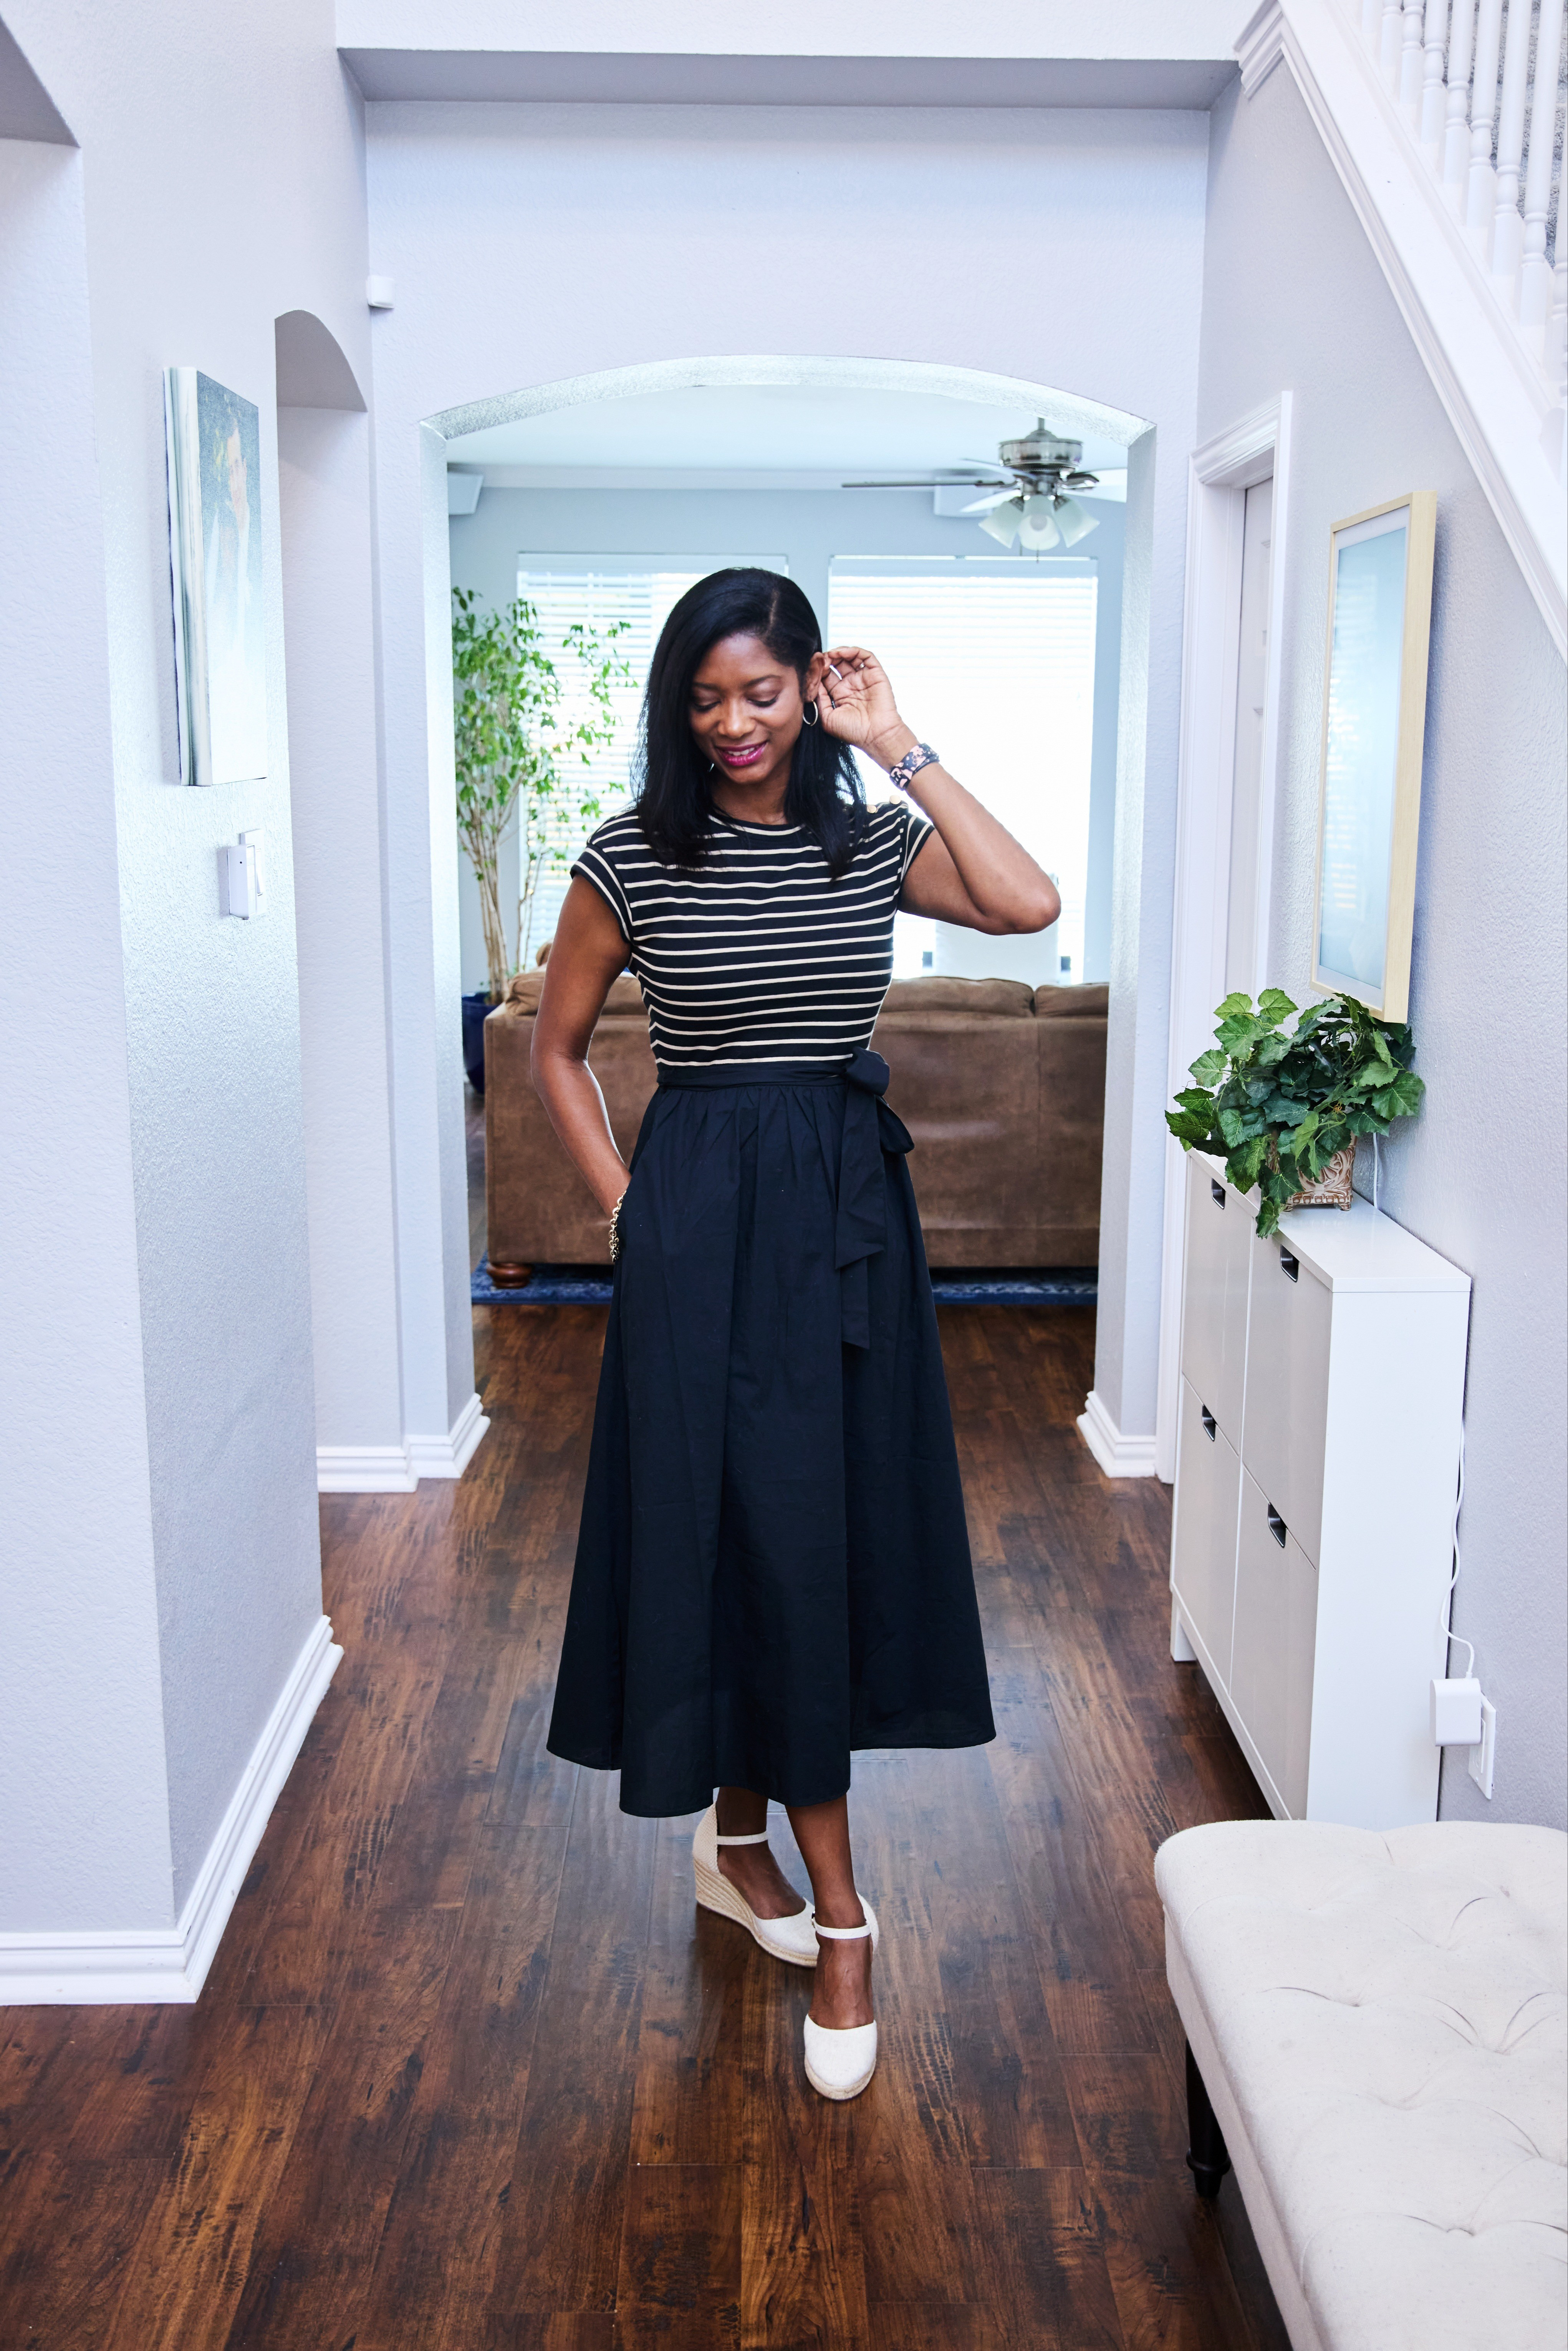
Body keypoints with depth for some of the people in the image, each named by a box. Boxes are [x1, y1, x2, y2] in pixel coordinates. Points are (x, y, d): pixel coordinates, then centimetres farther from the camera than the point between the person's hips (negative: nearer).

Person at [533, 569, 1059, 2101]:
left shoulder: (875, 841, 3)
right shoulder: (633, 857, -2)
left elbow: (1028, 904, -16)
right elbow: (558, 1050, 6)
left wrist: (900, 750, -11)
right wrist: (625, 1206, -1)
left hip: (848, 1209, 3)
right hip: (704, 1215, -3)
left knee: (831, 1531, 10)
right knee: (761, 1535, -3)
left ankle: (737, 1833, 34)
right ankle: (838, 1917, 9)